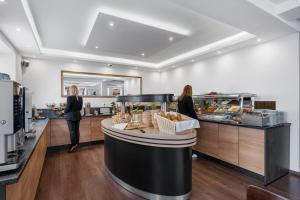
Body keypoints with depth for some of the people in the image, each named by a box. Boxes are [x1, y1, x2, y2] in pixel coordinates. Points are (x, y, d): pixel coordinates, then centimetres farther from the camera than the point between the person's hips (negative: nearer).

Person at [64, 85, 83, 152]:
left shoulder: (70, 97, -15)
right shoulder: (80, 98, 3)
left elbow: (67, 108, -14)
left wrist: (65, 112, 6)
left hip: (71, 116, -6)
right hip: (78, 116, 6)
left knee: (72, 131, 0)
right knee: (77, 130, 12)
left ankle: (73, 145, 4)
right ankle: (77, 144, 22)